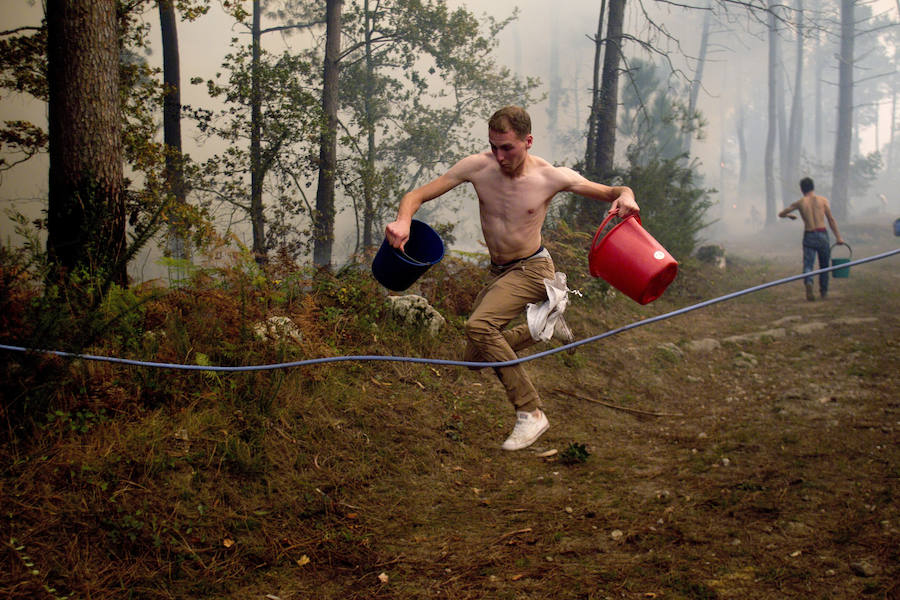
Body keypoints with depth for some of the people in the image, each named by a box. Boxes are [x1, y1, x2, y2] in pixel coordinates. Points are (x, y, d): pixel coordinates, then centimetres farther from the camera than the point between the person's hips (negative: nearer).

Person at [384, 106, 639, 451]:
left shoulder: (550, 177, -17)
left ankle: (530, 414, -22)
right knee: (475, 359, 11)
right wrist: (403, 221, -37)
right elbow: (416, 196, -13)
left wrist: (626, 196, -30)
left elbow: (611, 193, -4)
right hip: (498, 272, 6)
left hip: (532, 270, -6)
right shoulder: (478, 167, -13)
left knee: (479, 326, -30)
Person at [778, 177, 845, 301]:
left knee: (808, 264, -3)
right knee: (824, 265, 16)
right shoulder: (823, 200, 0)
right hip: (822, 235, 0)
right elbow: (831, 220, -2)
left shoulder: (800, 203, 2)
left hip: (809, 237, 0)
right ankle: (824, 292, 24)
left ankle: (808, 283, -33)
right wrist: (838, 237, 3)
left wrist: (790, 215, 33)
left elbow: (781, 214, 12)